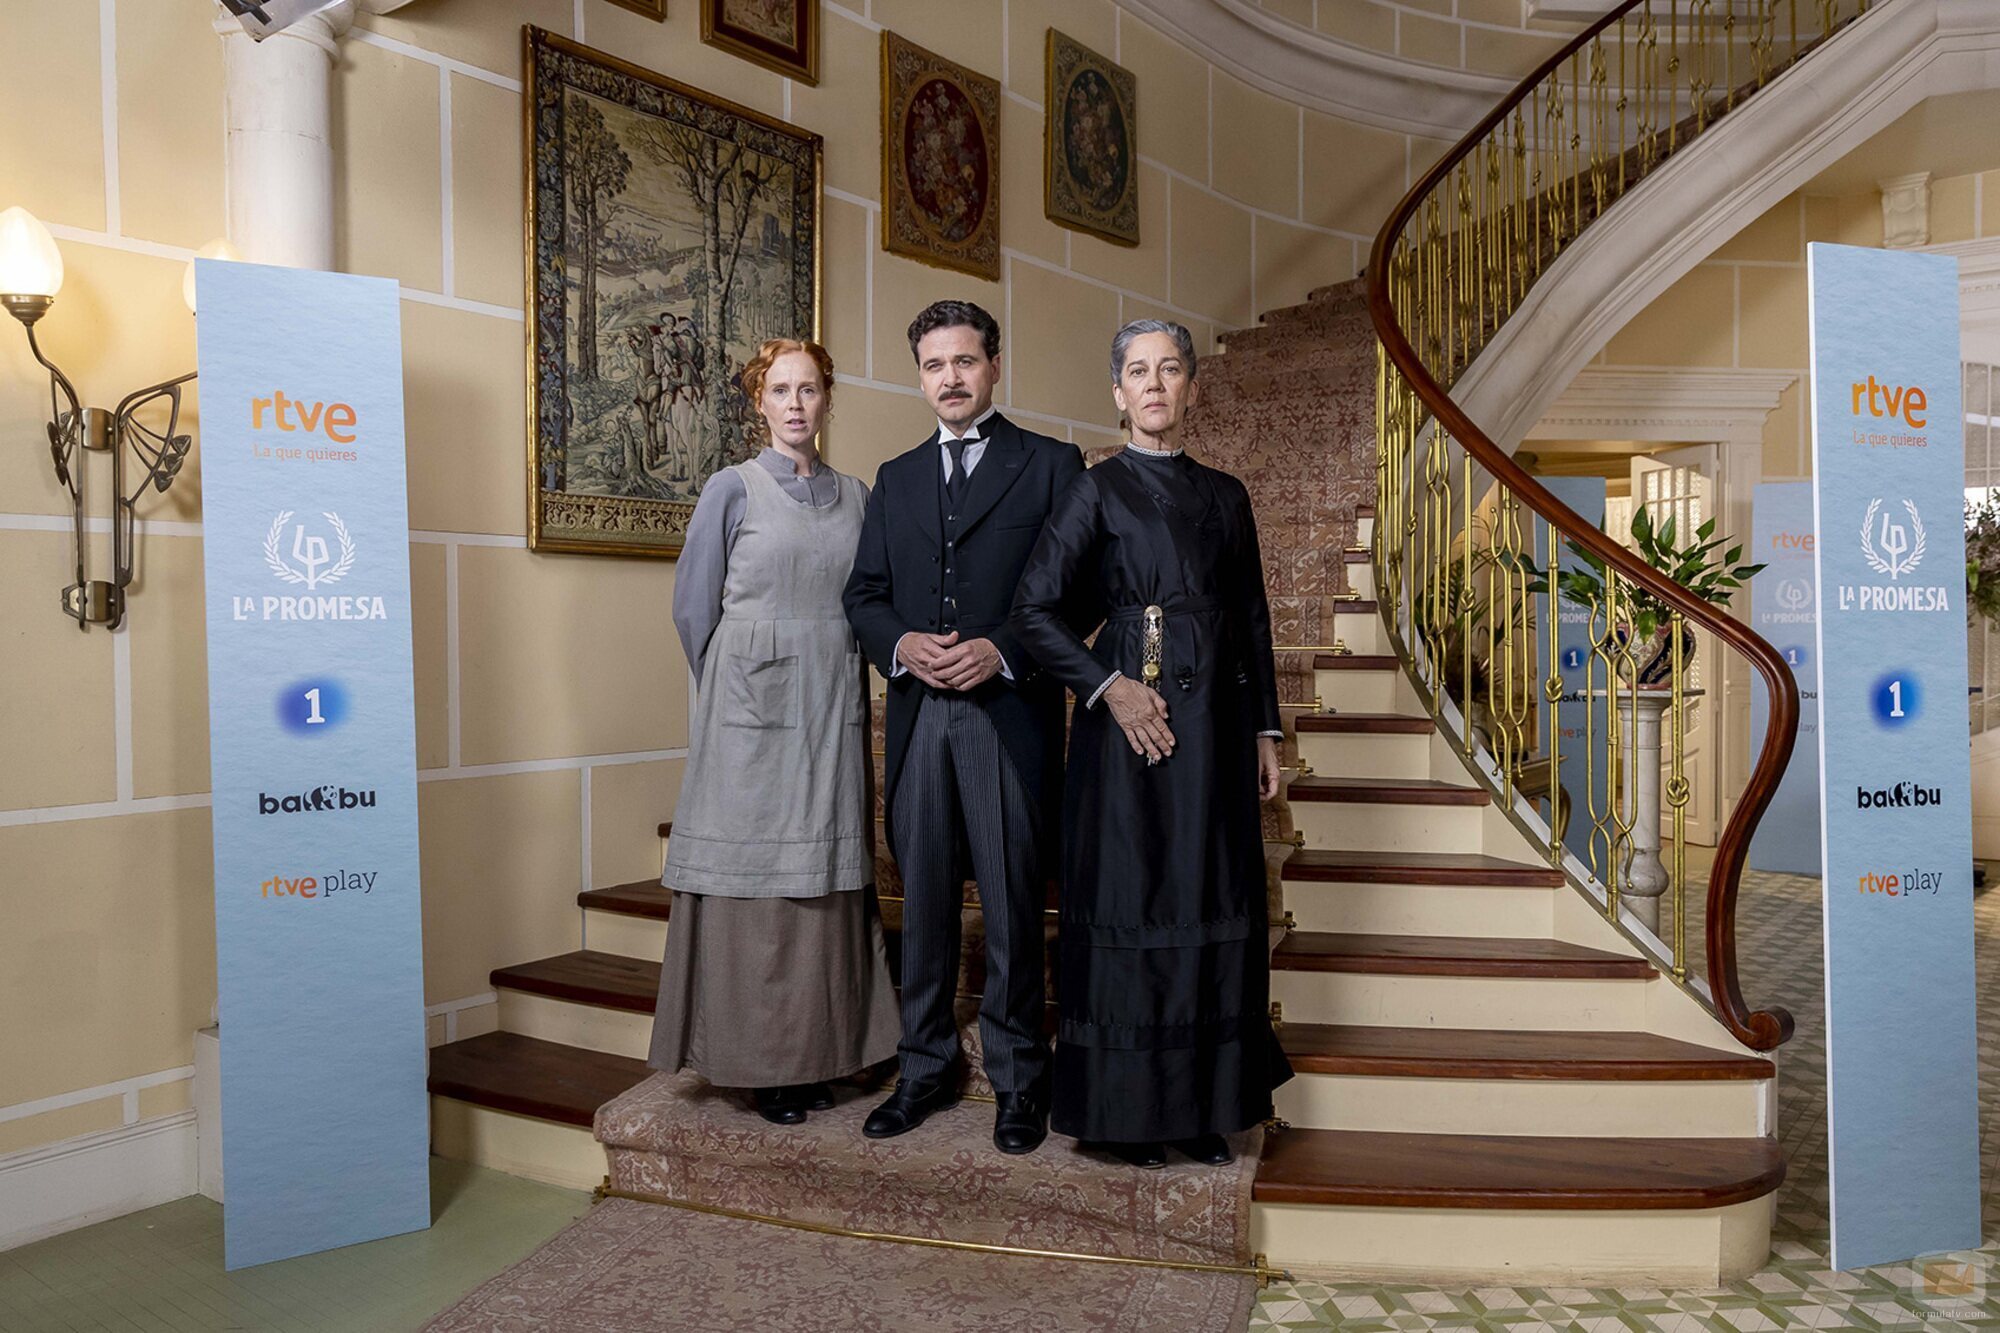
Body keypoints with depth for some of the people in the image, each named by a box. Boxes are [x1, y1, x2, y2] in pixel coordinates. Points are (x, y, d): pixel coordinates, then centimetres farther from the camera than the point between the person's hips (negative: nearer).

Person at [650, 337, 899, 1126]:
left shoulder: (854, 497, 11)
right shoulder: (733, 489, 0)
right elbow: (693, 607, 3)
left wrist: (831, 679, 9)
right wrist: (738, 690, 7)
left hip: (834, 713, 4)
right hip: (754, 716, -4)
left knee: (824, 879, 6)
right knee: (756, 881, -1)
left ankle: (816, 1056, 16)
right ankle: (761, 1064, 10)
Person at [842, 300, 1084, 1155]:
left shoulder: (1050, 466, 4)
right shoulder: (896, 478, 17)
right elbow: (864, 594, 14)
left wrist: (1004, 652, -15)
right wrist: (900, 645, -7)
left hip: (1012, 713, -4)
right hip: (917, 715, 4)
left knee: (1013, 905, 3)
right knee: (924, 901, 10)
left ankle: (1018, 1078, 17)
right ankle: (926, 1068, 23)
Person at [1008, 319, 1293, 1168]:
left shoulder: (1225, 496, 13)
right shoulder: (1099, 490, -1)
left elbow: (1253, 621, 15)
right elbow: (1034, 611, -7)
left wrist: (1265, 730, 11)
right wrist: (1109, 686, -15)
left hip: (1216, 720, 5)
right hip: (1130, 719, -4)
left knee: (1215, 910, 8)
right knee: (1130, 907, 0)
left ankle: (1204, 1105, 21)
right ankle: (1125, 1110, 12)